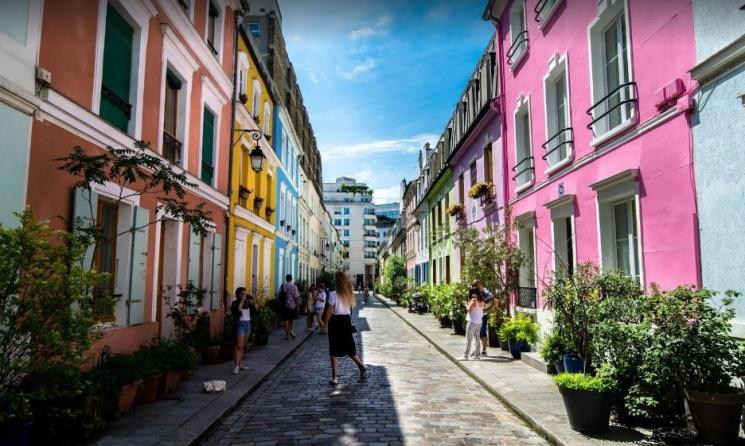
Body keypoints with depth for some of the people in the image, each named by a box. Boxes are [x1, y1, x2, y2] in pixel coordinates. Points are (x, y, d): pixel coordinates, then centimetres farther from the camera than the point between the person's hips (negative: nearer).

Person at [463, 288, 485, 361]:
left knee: (468, 339, -3)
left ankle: (465, 356, -3)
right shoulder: (482, 301, 7)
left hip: (472, 322, -7)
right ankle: (477, 355, 16)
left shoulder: (473, 300, -12)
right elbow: (482, 311, 13)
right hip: (479, 322, 7)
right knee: (476, 339, 14)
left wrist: (466, 305, 5)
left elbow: (469, 310, -15)